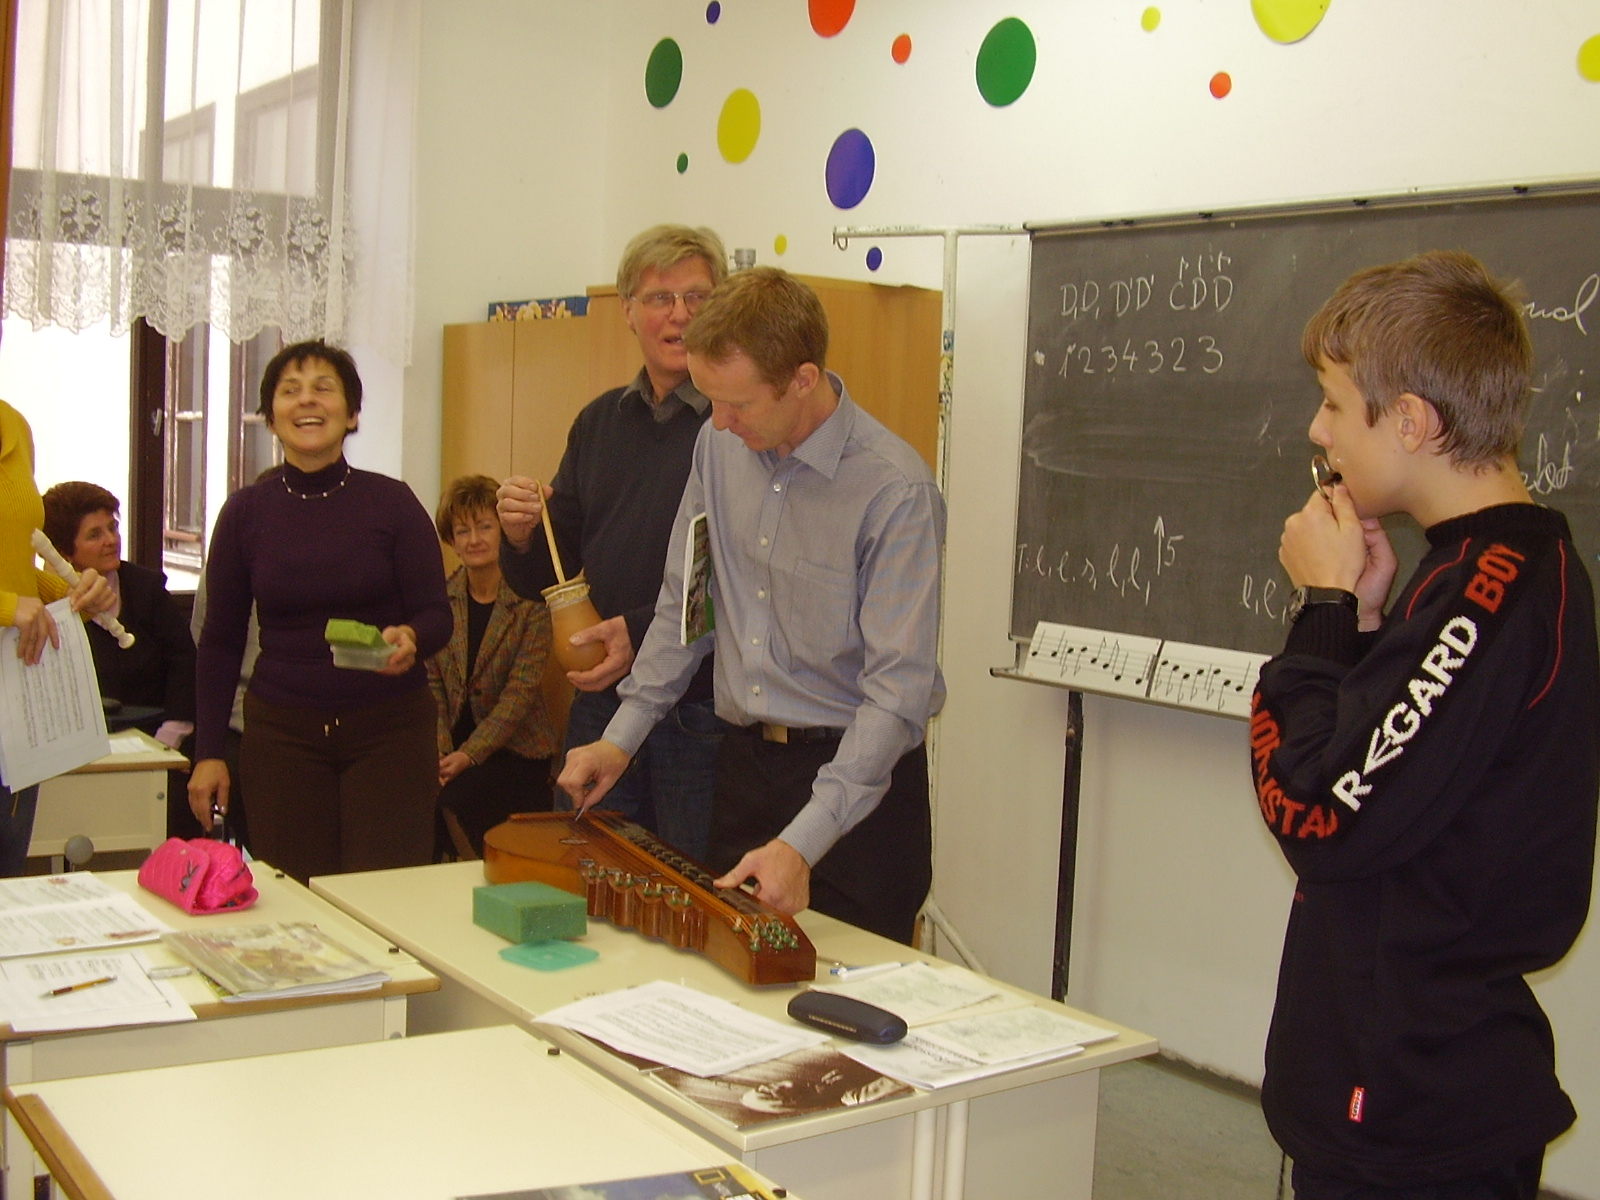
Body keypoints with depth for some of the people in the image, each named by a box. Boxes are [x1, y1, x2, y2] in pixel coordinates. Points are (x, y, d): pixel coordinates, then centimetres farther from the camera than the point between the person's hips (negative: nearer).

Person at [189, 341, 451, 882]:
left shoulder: (393, 503, -3)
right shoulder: (246, 512, 3)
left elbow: (437, 616, -1)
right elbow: (220, 640, 9)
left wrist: (410, 638, -24)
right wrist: (208, 752, 4)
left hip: (389, 730, -1)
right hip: (281, 733, 1)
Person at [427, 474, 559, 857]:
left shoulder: (531, 602, -8)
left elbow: (522, 690, -12)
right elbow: (431, 683, 3)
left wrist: (469, 755, -18)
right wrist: (442, 753, -11)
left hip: (515, 750, -3)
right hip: (452, 745, 3)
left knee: (450, 802, -27)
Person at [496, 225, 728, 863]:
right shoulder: (598, 422, 12)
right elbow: (547, 579, 16)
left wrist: (645, 630, -20)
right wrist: (521, 538, -4)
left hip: (704, 714, -5)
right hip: (600, 707, 6)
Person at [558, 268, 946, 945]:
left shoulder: (895, 492, -20)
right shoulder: (720, 446, 1)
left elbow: (898, 690, -22)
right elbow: (684, 602, 12)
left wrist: (802, 842, -28)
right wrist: (621, 736, 7)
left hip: (855, 773, -5)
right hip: (743, 763, 6)